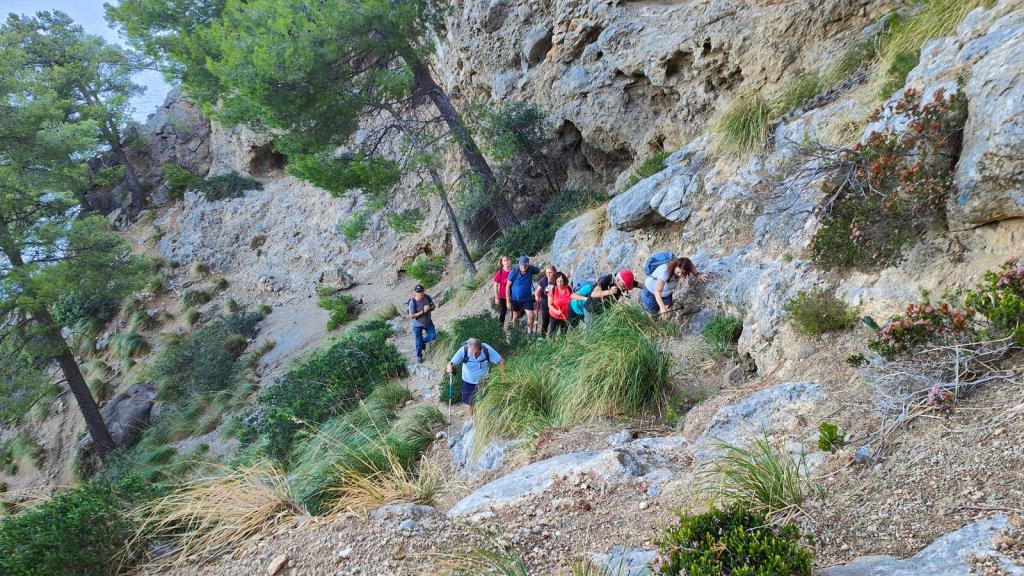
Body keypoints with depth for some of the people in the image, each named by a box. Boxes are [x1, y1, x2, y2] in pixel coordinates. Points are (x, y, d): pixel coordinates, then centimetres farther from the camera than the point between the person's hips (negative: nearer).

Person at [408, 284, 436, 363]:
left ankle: (423, 341, 38)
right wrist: (423, 311, -34)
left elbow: (433, 306, -2)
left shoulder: (428, 298, -17)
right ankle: (419, 356, 35)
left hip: (428, 322, 4)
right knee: (419, 342, 9)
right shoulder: (412, 302, -29)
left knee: (433, 336, 5)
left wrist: (429, 308, -27)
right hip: (417, 325, -3)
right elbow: (411, 316, -26)